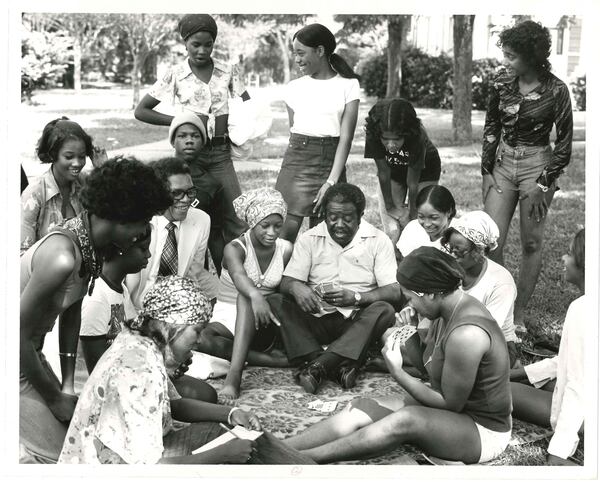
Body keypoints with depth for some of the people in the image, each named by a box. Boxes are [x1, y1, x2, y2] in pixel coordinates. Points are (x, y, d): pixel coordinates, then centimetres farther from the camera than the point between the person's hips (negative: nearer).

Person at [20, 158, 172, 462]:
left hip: (29, 352, 9)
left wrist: (67, 386, 4)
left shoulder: (89, 240, -4)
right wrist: (55, 397, -13)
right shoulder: (63, 257, -32)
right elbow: (19, 336, -27)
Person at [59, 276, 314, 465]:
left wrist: (230, 413, 2)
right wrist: (223, 453, -22)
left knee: (245, 438, 6)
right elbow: (148, 467, -32)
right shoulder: (140, 373, -31)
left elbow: (171, 403, 14)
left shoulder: (141, 343, -1)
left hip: (139, 446, 9)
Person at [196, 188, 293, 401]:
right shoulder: (235, 248, -12)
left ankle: (234, 374, -47)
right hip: (228, 318, -1)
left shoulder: (286, 250, 1)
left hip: (262, 328, 1)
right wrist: (256, 295, -56)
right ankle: (270, 359, -32)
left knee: (245, 298, -36)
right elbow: (238, 275, -35)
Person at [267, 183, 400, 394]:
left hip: (357, 321, -1)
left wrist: (356, 297, -23)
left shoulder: (378, 240, 3)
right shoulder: (309, 239, 7)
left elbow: (394, 291, -5)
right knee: (275, 301, -23)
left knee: (384, 310, -32)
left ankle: (317, 366, -41)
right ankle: (339, 366, -38)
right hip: (317, 320, 2)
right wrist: (297, 288, -26)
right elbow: (286, 282, 0)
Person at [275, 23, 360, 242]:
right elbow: (292, 130, 14)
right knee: (286, 234, -8)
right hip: (296, 161, 1)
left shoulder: (348, 85, 1)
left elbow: (346, 137, -6)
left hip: (331, 164, -1)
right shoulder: (294, 87, 10)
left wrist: (332, 181, -14)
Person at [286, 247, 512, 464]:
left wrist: (398, 373, -16)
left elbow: (450, 403, -20)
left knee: (407, 420, -35)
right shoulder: (459, 307, 0)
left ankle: (298, 458, -34)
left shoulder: (466, 335, -29)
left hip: (485, 432, -9)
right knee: (360, 409, -10)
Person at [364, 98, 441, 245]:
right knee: (392, 231, -8)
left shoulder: (417, 136, -39)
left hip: (423, 171, -2)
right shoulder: (373, 135, -32)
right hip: (392, 172, 2)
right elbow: (383, 172, -21)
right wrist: (390, 206, -13)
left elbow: (412, 182, -29)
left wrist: (412, 213, -19)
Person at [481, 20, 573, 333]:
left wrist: (543, 184, -9)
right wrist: (487, 171, 5)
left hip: (537, 166, -3)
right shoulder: (502, 83, 0)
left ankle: (519, 312, 14)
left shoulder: (555, 91, -11)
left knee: (531, 243, 3)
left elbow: (565, 142, -5)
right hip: (502, 163, 4)